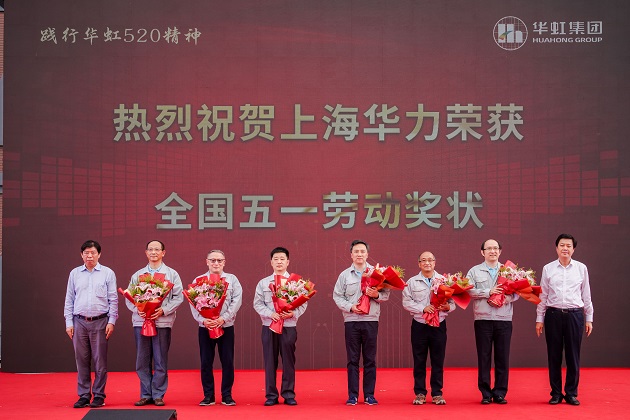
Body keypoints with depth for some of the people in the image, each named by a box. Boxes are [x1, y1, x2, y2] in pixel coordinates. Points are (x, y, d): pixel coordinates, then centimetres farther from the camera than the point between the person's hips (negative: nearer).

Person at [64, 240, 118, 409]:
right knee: (81, 360, 4)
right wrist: (68, 322, 6)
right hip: (79, 322, 2)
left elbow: (113, 299, 4)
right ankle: (83, 395, 10)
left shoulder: (107, 273, 5)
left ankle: (99, 395, 6)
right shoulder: (75, 274, 11)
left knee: (100, 361, 0)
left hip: (100, 321, -2)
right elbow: (69, 300, 12)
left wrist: (111, 321, -4)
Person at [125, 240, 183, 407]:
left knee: (160, 361, 0)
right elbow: (129, 297, 10)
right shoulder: (137, 275, 14)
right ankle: (146, 395, 10)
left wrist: (164, 310, -12)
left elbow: (178, 297, 2)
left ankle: (158, 395, 7)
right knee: (142, 361, 3)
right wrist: (137, 309, -10)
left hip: (162, 322, -2)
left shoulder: (171, 274, 8)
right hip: (140, 321, 2)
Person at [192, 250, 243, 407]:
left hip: (226, 326, 0)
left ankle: (227, 395, 11)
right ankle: (208, 395, 11)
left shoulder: (232, 279, 6)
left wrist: (224, 318, -15)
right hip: (205, 327, 0)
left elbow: (237, 301, -3)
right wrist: (203, 320, -16)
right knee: (206, 362, 3)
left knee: (227, 362, 1)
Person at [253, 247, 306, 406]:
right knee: (270, 362, 2)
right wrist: (270, 314, -12)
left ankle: (288, 394, 9)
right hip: (269, 327, 1)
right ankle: (271, 395, 8)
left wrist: (293, 313, -15)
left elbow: (303, 303, 2)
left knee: (288, 361, 1)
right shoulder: (263, 283, 10)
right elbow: (258, 304, 5)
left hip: (289, 326, -1)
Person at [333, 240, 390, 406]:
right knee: (352, 359, 2)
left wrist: (377, 295, -16)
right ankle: (352, 395, 7)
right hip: (351, 320, 0)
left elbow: (386, 294, 4)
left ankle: (369, 395, 9)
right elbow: (337, 296, 4)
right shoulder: (345, 275, 7)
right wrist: (351, 307, -9)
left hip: (371, 320, 0)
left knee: (370, 359, 3)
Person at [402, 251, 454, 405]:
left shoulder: (443, 280, 7)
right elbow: (406, 302, -2)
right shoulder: (412, 282, 6)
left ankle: (437, 393, 11)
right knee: (419, 361, 3)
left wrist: (447, 307, -17)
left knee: (438, 361, 3)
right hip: (419, 325, 0)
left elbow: (453, 302, 5)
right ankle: (420, 393, 11)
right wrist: (423, 308, -14)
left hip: (439, 325, 0)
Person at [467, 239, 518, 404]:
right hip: (483, 319, -1)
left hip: (504, 319, 1)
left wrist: (507, 298, -14)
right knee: (484, 357, 1)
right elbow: (469, 291, -4)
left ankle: (500, 393, 10)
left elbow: (516, 293, 5)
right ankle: (486, 393, 7)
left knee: (502, 357, 2)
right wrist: (488, 292, -12)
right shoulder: (474, 271, 9)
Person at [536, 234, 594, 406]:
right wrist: (539, 319, 5)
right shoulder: (548, 269, 4)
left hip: (575, 314, 0)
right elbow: (543, 296, 7)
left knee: (573, 356, 3)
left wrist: (589, 318, 8)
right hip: (553, 314, 0)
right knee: (554, 356, 4)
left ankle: (571, 393, 12)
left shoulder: (581, 268, 5)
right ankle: (556, 393, 13)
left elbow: (586, 295, 9)